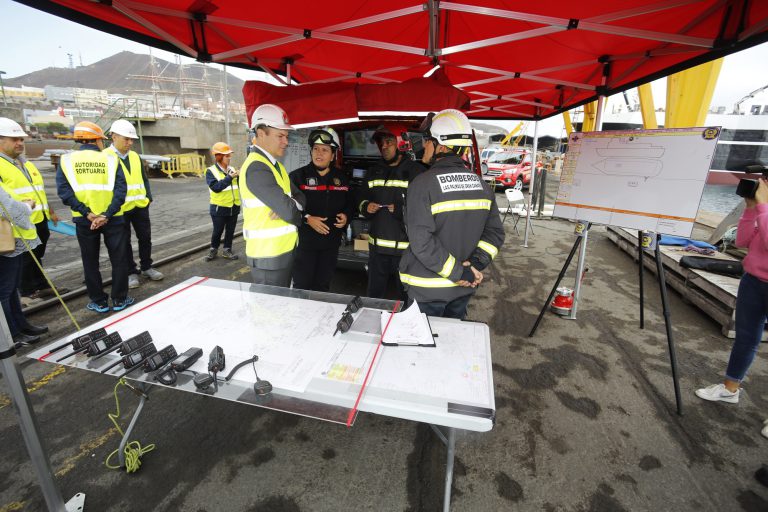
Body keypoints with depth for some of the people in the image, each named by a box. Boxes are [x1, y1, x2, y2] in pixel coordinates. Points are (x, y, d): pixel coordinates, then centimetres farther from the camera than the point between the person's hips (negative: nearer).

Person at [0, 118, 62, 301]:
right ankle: (28, 290, 17)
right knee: (26, 259, 4)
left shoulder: (27, 164, 17)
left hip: (40, 220, 8)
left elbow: (40, 190, 24)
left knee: (37, 256, 18)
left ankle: (42, 286, 28)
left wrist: (50, 211, 25)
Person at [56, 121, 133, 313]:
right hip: (112, 218, -1)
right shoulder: (110, 158, -1)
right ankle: (119, 300, 15)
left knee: (90, 262, 13)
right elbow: (121, 189, -12)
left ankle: (99, 302, 20)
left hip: (84, 220, 2)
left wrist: (87, 213, -12)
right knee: (118, 259, 9)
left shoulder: (67, 160, 2)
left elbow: (64, 190, -9)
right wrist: (107, 214, -16)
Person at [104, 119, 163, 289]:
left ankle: (146, 267, 27)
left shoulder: (135, 156, 10)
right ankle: (131, 272, 18)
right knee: (124, 242, 6)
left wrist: (148, 197, 8)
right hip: (120, 209, -5)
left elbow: (144, 179, 17)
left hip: (140, 206, 5)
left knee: (145, 237, 12)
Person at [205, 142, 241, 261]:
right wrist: (230, 177, -27)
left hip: (234, 207, 4)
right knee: (217, 231, 8)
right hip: (219, 208, -4)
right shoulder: (211, 171, -8)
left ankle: (227, 250, 26)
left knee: (230, 231, 12)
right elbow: (216, 187, -23)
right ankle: (213, 250, 27)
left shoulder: (232, 169, 6)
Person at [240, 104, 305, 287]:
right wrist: (299, 218, -2)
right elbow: (289, 212, -25)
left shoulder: (274, 164, 13)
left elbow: (299, 196, 9)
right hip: (268, 257, -9)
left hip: (284, 251, 9)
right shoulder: (256, 168, -18)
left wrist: (286, 207, -13)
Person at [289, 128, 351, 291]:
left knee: (323, 286, 17)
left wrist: (346, 216, -1)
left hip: (331, 242, 4)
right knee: (302, 286, 4)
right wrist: (307, 218, -22)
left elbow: (348, 203, 19)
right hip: (304, 241, -4)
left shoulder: (341, 177, 9)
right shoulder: (298, 176, -6)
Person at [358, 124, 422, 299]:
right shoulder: (375, 171, 15)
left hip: (406, 247, -5)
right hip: (377, 245, 6)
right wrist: (366, 207, 0)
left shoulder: (415, 171, -5)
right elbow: (363, 200, 22)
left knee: (407, 297, 5)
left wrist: (401, 210, -21)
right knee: (374, 294, 19)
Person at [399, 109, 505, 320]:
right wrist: (476, 263, -8)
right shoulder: (480, 184, 1)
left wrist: (459, 272, -18)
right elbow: (495, 232, 0)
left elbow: (421, 241, -24)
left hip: (427, 289, -5)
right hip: (462, 289, 6)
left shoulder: (423, 183, -18)